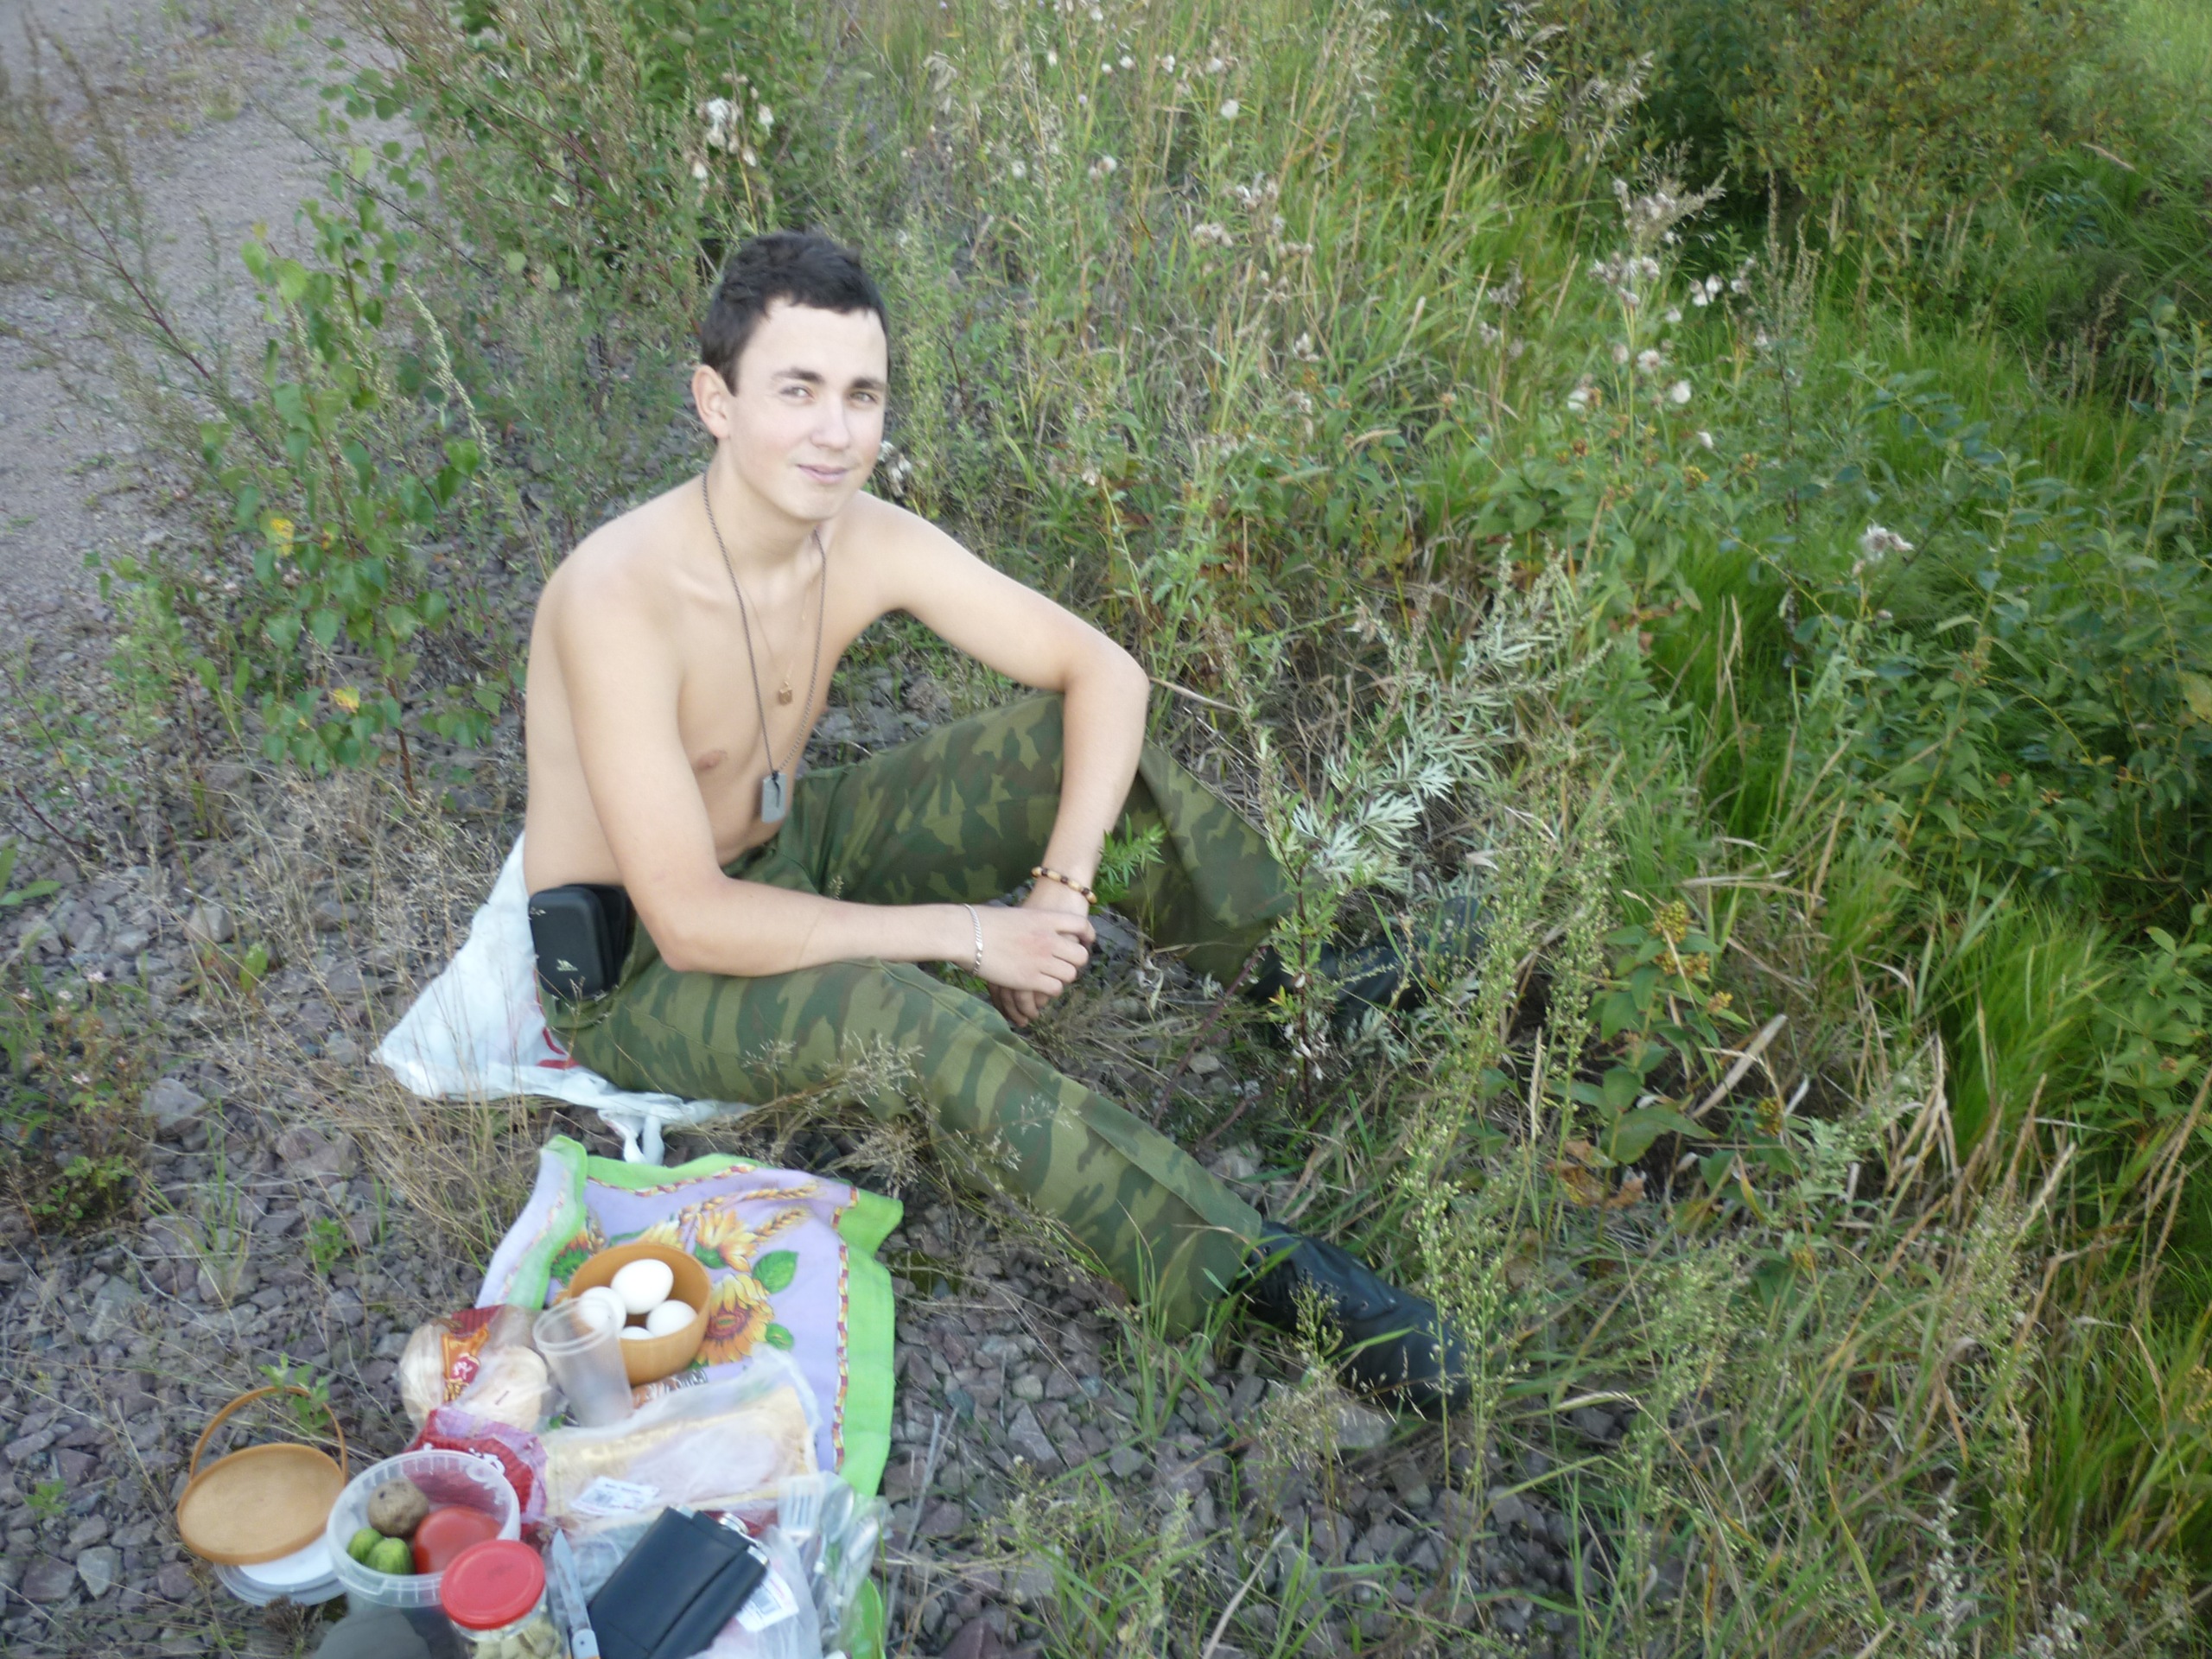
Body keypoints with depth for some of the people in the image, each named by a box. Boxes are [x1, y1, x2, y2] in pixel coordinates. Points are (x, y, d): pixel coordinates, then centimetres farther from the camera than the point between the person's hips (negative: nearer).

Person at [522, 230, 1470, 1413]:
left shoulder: (867, 540, -13)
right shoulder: (621, 597, -31)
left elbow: (1105, 672, -9)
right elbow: (691, 922, -33)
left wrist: (1060, 888, -22)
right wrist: (969, 932, -32)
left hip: (788, 858, 6)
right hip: (639, 971, -6)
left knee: (1078, 737, -9)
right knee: (897, 1012, -37)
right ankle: (1264, 1272, -29)